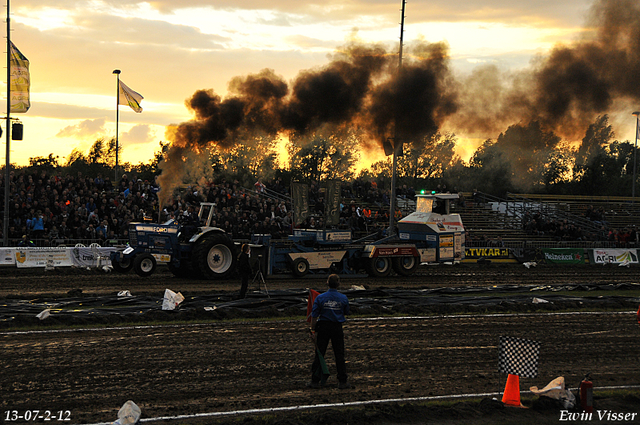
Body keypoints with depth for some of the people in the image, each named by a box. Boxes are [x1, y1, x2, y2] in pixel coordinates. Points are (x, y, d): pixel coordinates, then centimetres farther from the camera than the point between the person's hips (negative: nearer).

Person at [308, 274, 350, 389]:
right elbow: (346, 312, 10)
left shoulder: (320, 298, -7)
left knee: (319, 354, 5)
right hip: (337, 328, 0)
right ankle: (342, 382, 6)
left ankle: (315, 381, 6)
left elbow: (314, 316, -5)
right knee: (339, 355, 6)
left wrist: (313, 331, 1)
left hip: (323, 327, 0)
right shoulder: (343, 298, -4)